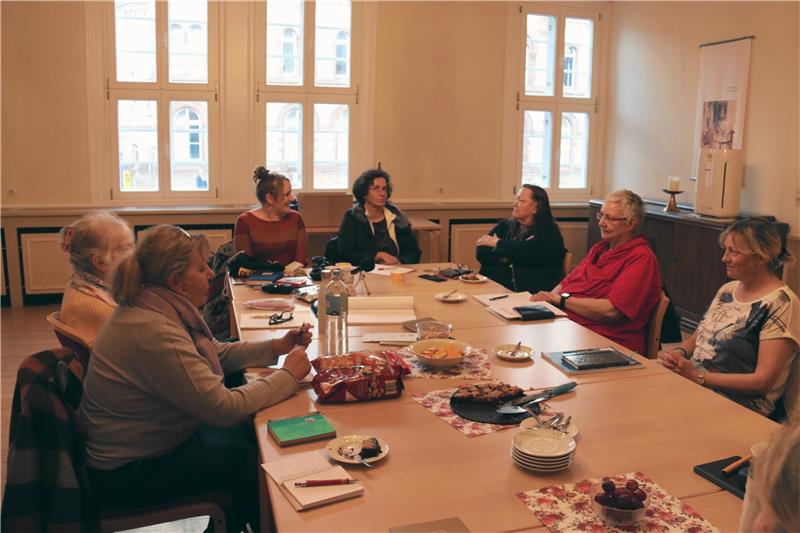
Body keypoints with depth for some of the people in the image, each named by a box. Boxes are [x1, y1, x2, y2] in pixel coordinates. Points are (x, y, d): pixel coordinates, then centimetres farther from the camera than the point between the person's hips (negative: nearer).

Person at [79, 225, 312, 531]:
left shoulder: (152, 309, -2)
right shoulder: (155, 333, -32)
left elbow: (214, 353, 11)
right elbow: (224, 408, -29)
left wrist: (276, 347, -1)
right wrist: (289, 376, -18)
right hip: (126, 475, -9)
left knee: (251, 432, 10)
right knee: (251, 458, -4)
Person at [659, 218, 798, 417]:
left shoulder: (781, 303, -10)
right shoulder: (728, 289, 14)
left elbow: (762, 382, -14)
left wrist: (698, 376, -18)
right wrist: (678, 353, -3)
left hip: (739, 405, -7)